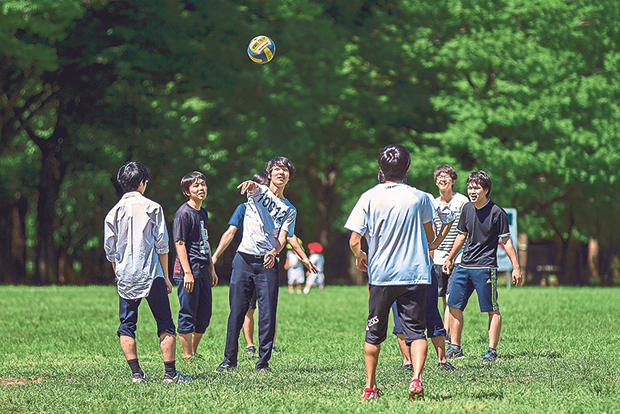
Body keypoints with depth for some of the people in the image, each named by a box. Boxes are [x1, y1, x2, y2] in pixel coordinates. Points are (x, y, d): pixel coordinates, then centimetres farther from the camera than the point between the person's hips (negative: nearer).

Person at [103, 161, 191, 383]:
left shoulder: (114, 212, 6)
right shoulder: (152, 208, -1)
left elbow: (110, 250, 8)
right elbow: (161, 245, -2)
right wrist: (165, 276, 5)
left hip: (125, 278, 3)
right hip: (151, 274, -3)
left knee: (126, 326, 9)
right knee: (165, 323, 2)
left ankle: (136, 373, 2)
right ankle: (170, 372, -5)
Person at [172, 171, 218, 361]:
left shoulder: (203, 213, 16)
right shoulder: (183, 213, -10)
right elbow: (180, 244, -15)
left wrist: (211, 269, 22)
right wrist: (187, 272, -20)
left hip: (202, 271, 9)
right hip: (188, 271, -9)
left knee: (204, 315, 11)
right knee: (188, 315, -4)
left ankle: (193, 351, 21)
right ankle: (187, 355, 1)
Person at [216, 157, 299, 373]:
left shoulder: (289, 210, 15)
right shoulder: (258, 192, 10)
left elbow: (282, 237, 2)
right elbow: (253, 188, -16)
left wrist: (274, 252, -21)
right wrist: (250, 184, -42)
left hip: (268, 264, 2)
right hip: (244, 259, -1)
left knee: (268, 315, -3)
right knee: (237, 312, -1)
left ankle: (263, 362, 7)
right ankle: (229, 359, 10)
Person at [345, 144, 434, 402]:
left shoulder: (369, 197, -3)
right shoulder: (419, 198, 0)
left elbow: (354, 240, -7)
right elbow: (430, 237, 12)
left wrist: (360, 257, 15)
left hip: (381, 274, 0)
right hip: (415, 274, 0)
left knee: (374, 332, 14)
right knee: (415, 330, 1)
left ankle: (370, 387, 21)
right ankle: (416, 378, -21)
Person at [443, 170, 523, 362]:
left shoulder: (496, 213, -8)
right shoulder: (467, 209, 10)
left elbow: (506, 241, -5)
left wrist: (516, 267, -9)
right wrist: (450, 258, 29)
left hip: (485, 267, -6)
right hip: (464, 266, 6)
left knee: (492, 310, -4)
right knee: (454, 306, 4)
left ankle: (492, 350, 1)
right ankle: (455, 347, 14)